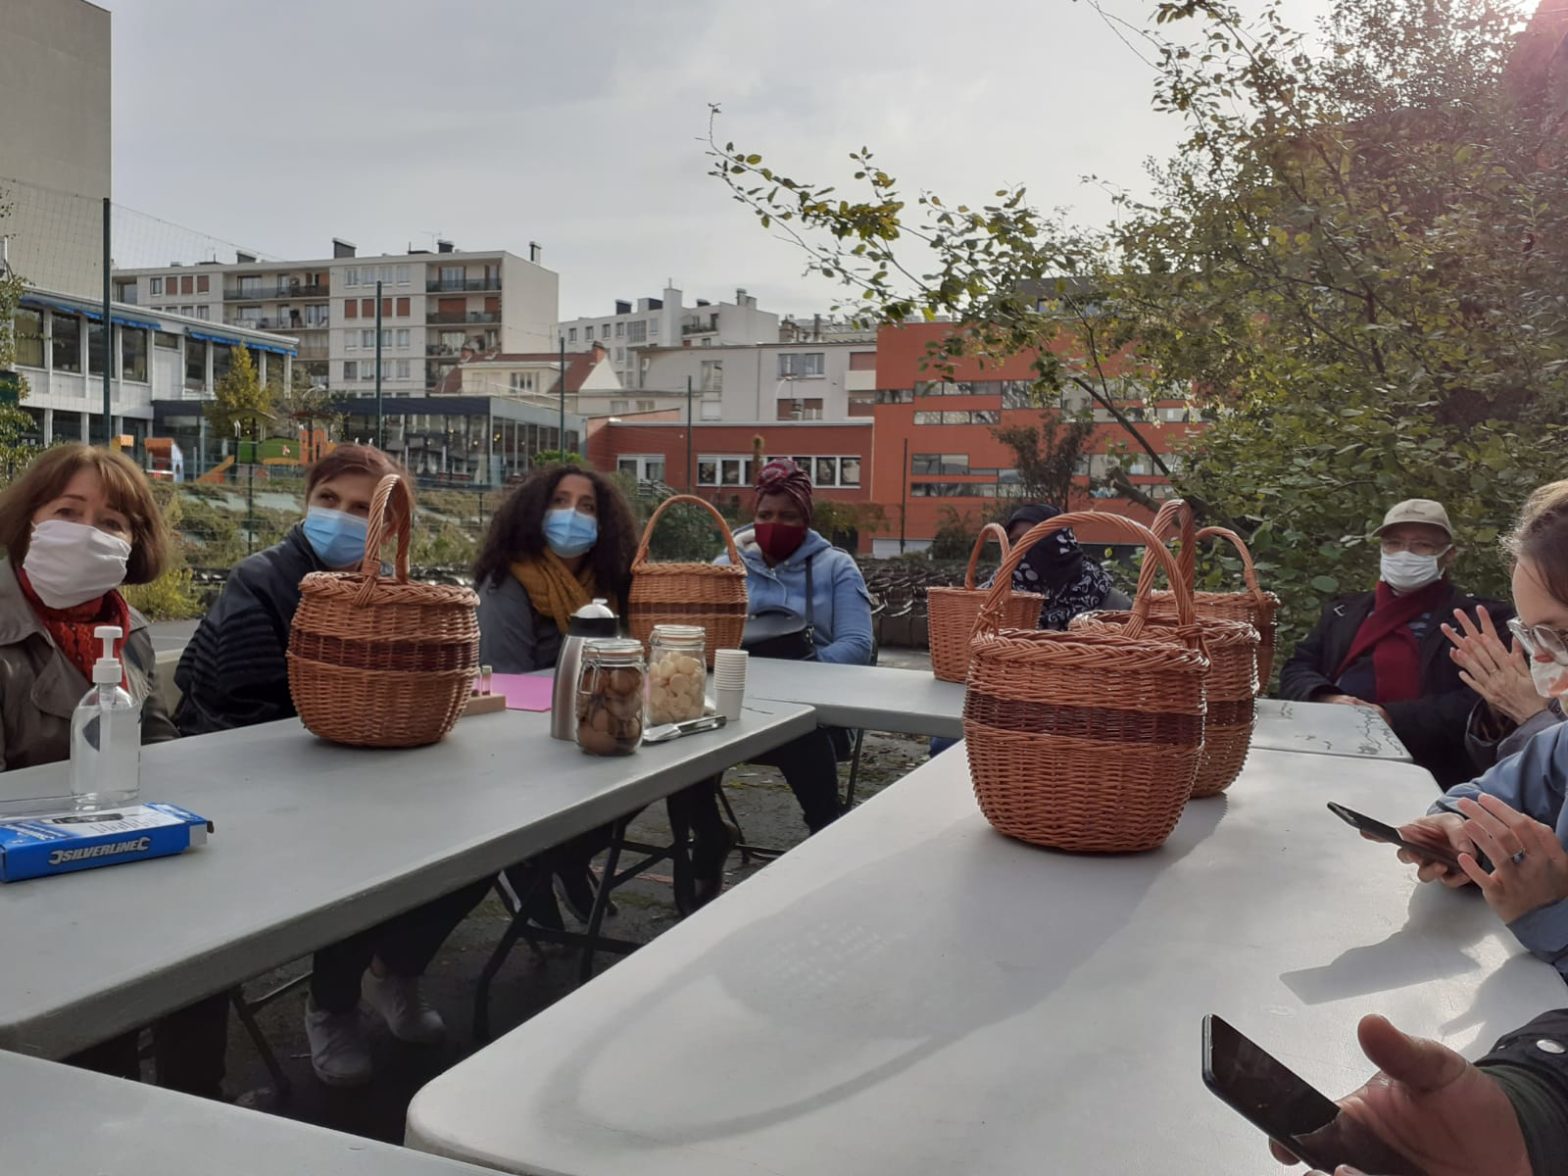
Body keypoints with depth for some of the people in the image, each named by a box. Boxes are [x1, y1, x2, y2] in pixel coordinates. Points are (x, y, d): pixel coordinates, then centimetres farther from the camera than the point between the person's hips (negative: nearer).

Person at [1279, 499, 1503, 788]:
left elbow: (1477, 705, -4)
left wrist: (1391, 717, -16)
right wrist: (1326, 699, -7)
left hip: (1418, 769, -4)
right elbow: (1296, 671, 16)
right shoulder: (1345, 610, 24)